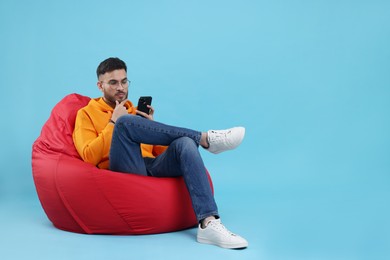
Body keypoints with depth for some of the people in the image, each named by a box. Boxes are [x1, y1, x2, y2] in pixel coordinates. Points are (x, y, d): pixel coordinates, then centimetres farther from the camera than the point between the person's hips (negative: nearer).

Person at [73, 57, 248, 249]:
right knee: (125, 122, -31)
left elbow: (162, 152, 22)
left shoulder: (136, 111, 28)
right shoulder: (86, 114, 15)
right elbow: (89, 157, -3)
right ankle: (205, 138, -21)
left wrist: (151, 127, 7)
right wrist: (114, 122, -3)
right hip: (124, 172, -4)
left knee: (185, 143, -27)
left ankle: (209, 224, -41)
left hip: (154, 168, 4)